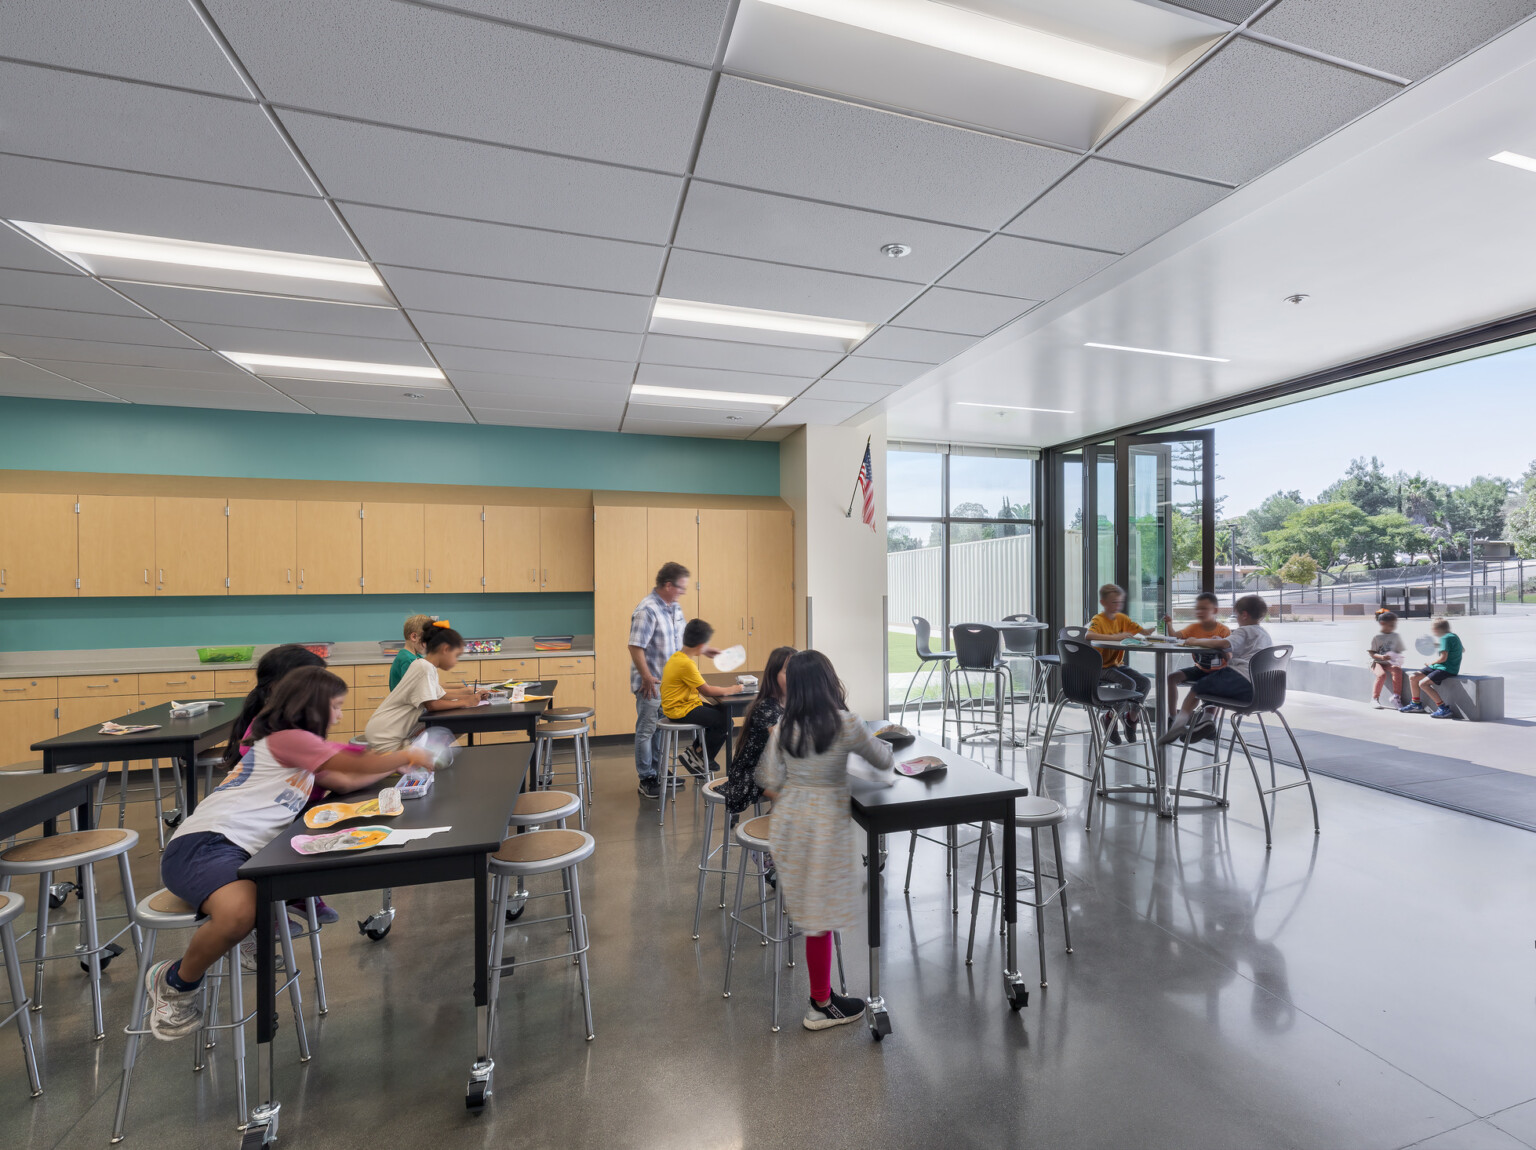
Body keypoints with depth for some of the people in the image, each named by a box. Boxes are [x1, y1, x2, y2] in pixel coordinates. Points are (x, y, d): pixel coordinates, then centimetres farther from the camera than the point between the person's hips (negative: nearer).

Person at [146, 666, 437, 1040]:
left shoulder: (302, 751, 23)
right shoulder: (287, 738, -9)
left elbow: (345, 782, 19)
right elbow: (359, 766, -10)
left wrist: (399, 762, 19)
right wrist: (410, 756, 3)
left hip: (244, 852, 9)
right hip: (202, 843, -9)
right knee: (238, 913, -35)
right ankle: (175, 983, -6)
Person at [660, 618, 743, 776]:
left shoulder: (678, 656, 8)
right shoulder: (686, 664, -23)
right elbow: (707, 691, -18)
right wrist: (733, 689, -7)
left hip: (684, 703, 10)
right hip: (680, 710, -10)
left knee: (724, 712, 9)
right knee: (725, 721, -13)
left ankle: (697, 749, 16)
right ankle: (699, 759, 2)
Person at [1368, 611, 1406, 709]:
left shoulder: (1396, 636, 8)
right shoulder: (1376, 637, -6)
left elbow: (1399, 651, 14)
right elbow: (1371, 653, -7)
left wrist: (1399, 657, -9)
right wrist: (1381, 657, -25)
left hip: (1390, 662, 4)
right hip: (1377, 662, -4)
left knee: (1398, 670, -30)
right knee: (1382, 674, -32)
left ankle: (1396, 696, -20)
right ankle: (1375, 699, -18)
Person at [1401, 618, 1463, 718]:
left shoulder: (1445, 638, -16)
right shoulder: (1452, 636, 14)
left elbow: (1443, 658, -22)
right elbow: (1463, 649, 34)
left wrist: (1432, 662, -3)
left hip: (1447, 669, -10)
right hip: (1438, 666, 10)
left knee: (1423, 683, -24)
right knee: (1413, 677, 6)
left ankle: (1444, 709, -19)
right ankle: (1416, 705, 16)